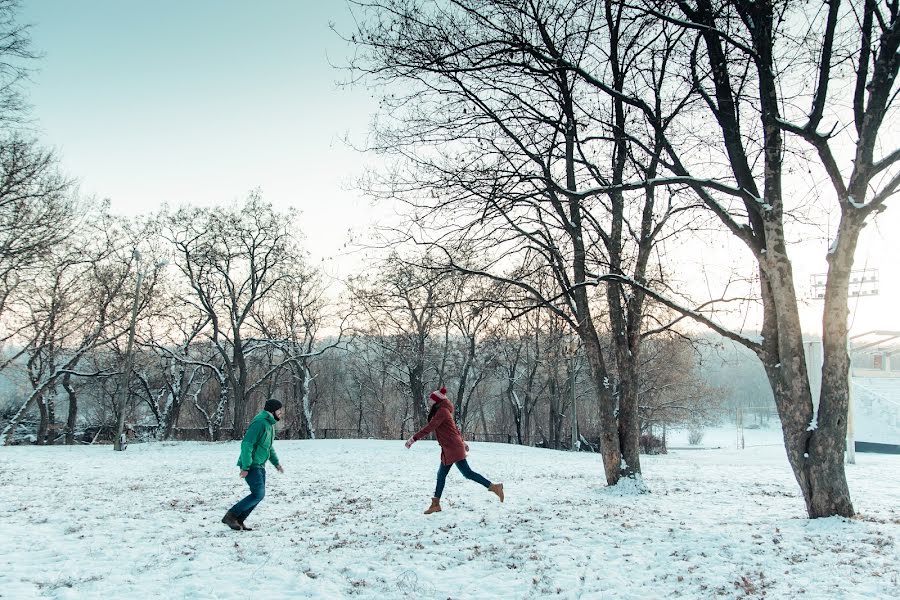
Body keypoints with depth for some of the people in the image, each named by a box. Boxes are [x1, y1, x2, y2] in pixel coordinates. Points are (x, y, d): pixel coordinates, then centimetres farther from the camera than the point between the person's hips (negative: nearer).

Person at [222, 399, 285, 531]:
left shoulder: (270, 424, 13)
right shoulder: (259, 423, -19)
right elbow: (246, 444, -24)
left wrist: (276, 463, 21)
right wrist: (245, 467, -25)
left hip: (260, 466, 10)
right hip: (251, 466, -10)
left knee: (259, 495, 8)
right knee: (258, 494, -13)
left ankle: (238, 521, 15)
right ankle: (230, 516, -4)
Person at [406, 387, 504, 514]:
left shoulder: (442, 411, -15)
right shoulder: (443, 410, 15)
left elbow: (429, 428, -23)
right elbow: (454, 428, 23)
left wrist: (413, 439, -23)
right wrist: (462, 442, 30)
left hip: (453, 448, -10)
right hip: (449, 449, 10)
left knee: (467, 472, -7)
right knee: (441, 475, 10)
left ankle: (494, 487, -3)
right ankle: (435, 504, 14)